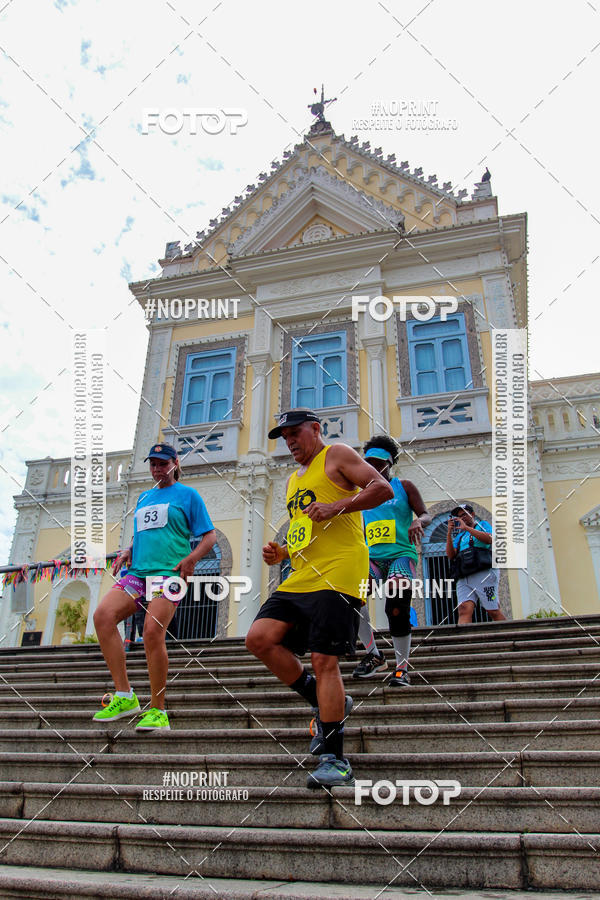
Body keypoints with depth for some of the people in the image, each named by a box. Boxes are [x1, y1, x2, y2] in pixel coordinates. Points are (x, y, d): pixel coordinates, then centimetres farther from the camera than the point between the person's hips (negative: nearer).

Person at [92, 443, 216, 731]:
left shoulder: (188, 494, 8)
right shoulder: (144, 497, 25)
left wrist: (191, 558, -13)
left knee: (153, 631, -20)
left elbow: (210, 536, 4)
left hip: (169, 571, -6)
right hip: (137, 572, 6)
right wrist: (127, 552, 11)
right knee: (103, 615, -18)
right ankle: (124, 696, -12)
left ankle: (157, 711, -5)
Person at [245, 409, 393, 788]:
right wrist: (282, 553, 14)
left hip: (336, 577, -8)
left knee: (324, 659, -11)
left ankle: (335, 760, 2)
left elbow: (383, 488, -7)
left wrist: (336, 507, -17)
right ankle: (327, 704, 10)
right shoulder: (294, 479, 28)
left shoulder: (337, 455, 5)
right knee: (259, 638, -7)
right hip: (300, 578, 8)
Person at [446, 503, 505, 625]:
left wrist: (466, 528, -5)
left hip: (484, 573, -3)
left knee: (493, 611, -7)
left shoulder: (483, 524, 17)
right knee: (464, 609, -17)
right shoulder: (460, 536, 27)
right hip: (463, 578, 3)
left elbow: (489, 539, -5)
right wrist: (449, 533, 4)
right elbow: (450, 555, 12)